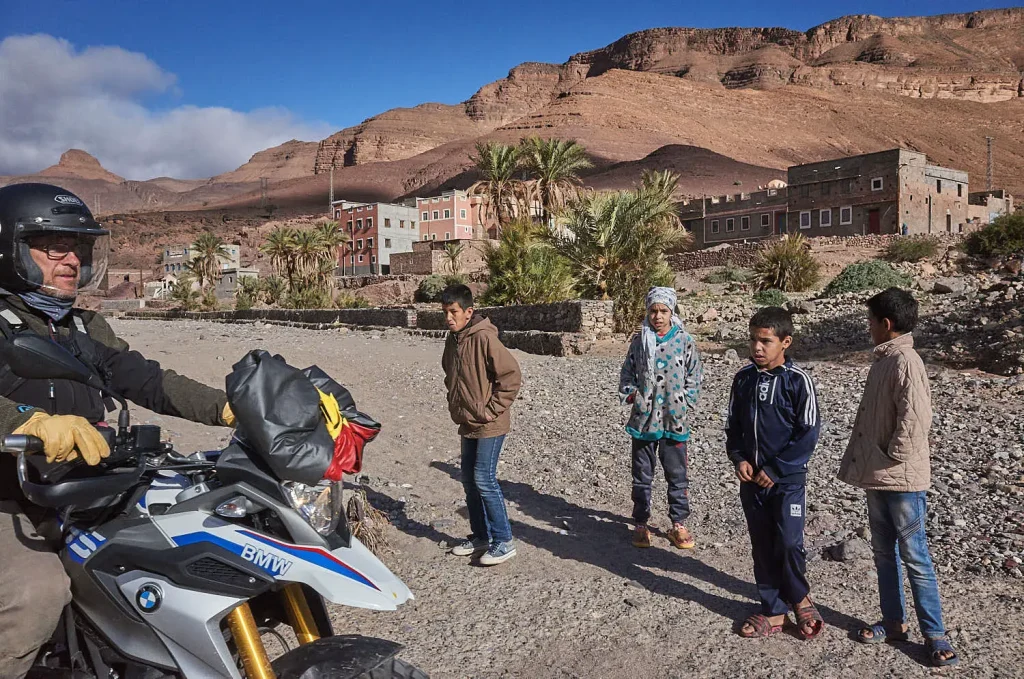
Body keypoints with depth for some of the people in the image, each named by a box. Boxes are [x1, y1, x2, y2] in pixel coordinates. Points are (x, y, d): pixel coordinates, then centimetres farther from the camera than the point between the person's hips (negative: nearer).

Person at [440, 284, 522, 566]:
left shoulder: (484, 338, -18)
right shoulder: (453, 340, 8)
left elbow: (512, 376, -20)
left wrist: (492, 410, -17)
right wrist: (455, 404, 13)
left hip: (489, 425, -9)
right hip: (467, 424, 9)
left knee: (484, 479, -8)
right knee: (469, 479, 13)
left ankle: (504, 541, 4)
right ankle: (481, 536, 26)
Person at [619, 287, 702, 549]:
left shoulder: (685, 341, -3)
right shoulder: (639, 341, 1)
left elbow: (694, 378, 3)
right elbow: (627, 373, 10)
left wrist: (685, 405, -5)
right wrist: (630, 393, -5)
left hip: (675, 421, -1)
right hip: (644, 419, 1)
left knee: (677, 475, 10)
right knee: (642, 476, 11)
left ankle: (678, 524, 26)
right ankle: (640, 524, 24)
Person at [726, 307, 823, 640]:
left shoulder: (798, 380, -11)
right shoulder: (743, 378, 2)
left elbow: (808, 433, -12)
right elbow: (733, 425, 11)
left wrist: (774, 469, -14)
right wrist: (739, 459, -5)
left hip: (787, 479, -4)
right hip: (751, 479, 5)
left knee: (789, 544, -6)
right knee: (762, 547, 11)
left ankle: (799, 597, 24)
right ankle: (774, 611, 25)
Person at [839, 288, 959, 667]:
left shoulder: (905, 361, -18)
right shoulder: (883, 360, 10)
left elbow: (915, 420, -25)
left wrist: (892, 457, -14)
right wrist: (867, 462, 12)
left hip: (903, 480, -9)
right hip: (878, 477, 9)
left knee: (914, 557, 2)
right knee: (884, 552, 17)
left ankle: (934, 634, 15)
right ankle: (894, 622, 29)